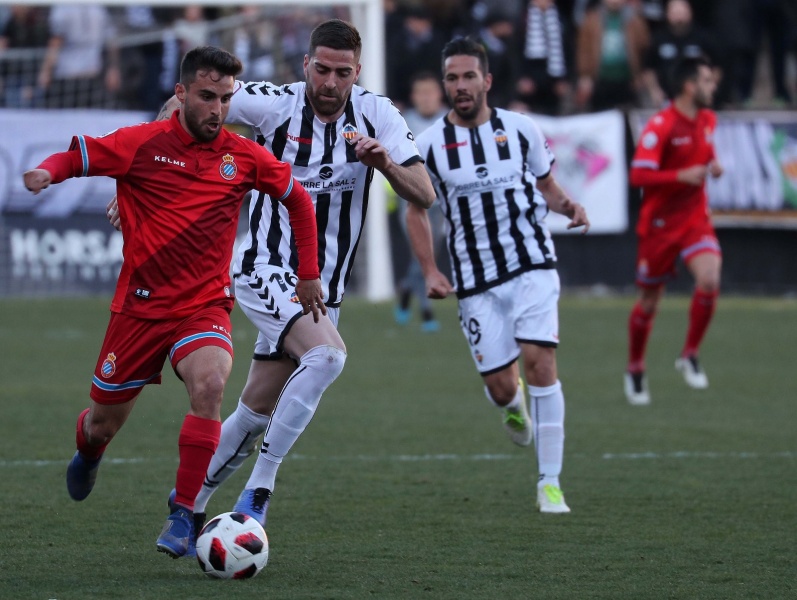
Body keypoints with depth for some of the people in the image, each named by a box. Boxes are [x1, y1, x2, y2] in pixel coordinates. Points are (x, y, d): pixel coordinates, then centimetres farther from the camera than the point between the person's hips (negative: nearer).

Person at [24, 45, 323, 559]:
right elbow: (75, 157, 0)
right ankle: (88, 453, 50)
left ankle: (183, 516, -24)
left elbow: (298, 199, 16)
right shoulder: (141, 144, -6)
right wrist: (47, 172, -24)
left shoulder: (244, 157, 1)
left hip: (205, 305, 0)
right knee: (106, 422, 9)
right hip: (141, 304, 0)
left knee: (210, 384, -31)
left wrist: (309, 275, 15)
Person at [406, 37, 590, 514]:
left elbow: (547, 185, 14)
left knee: (540, 362, -16)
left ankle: (550, 482, -8)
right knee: (500, 387, -3)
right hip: (476, 284, 1)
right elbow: (416, 209, 12)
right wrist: (430, 271, 2)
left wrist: (569, 206, -9)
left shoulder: (522, 130, 1)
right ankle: (514, 404, 39)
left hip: (532, 266, 0)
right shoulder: (429, 144, 0)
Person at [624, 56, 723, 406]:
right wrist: (682, 176, -31)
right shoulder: (660, 127, -17)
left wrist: (711, 166, 5)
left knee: (709, 279, -21)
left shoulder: (708, 120, 6)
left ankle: (689, 357, -3)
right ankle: (635, 371, 28)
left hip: (695, 219, 5)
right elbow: (638, 176, -22)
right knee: (649, 302, 6)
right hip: (660, 222, -5)